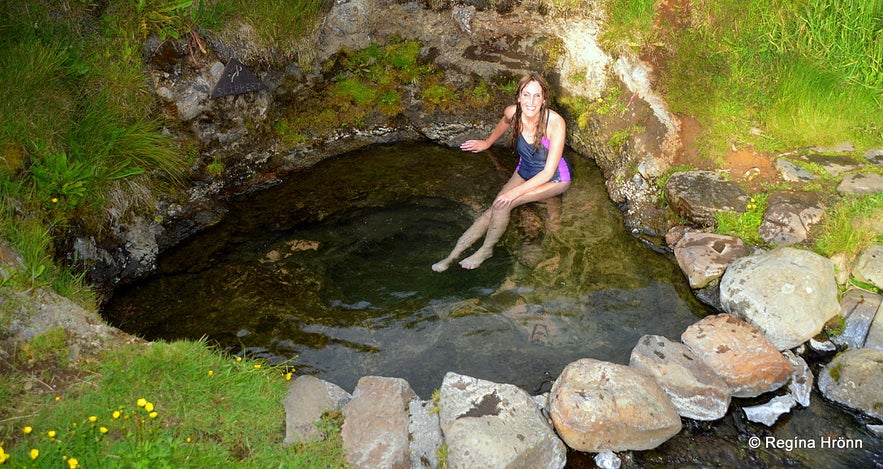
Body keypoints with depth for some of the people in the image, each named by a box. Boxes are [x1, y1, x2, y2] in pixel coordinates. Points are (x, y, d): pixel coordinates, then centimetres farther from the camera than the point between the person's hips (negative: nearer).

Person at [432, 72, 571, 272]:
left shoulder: (555, 122, -30)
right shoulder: (512, 113, -15)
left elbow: (549, 172, -27)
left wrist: (515, 191, -31)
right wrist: (487, 143, 26)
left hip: (554, 179, -5)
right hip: (524, 172, 5)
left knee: (503, 204, -26)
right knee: (492, 211, -14)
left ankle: (486, 250, -6)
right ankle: (452, 256, -14)